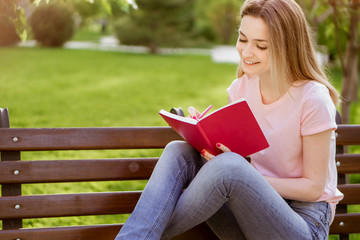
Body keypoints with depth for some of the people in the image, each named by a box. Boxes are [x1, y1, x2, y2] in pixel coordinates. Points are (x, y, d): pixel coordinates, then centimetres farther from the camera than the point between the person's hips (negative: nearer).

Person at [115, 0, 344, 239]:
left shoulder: (314, 100, -16)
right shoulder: (242, 87, 3)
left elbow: (313, 187, -12)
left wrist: (244, 176, -24)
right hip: (256, 207, 6)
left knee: (229, 166, -33)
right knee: (179, 151, -16)